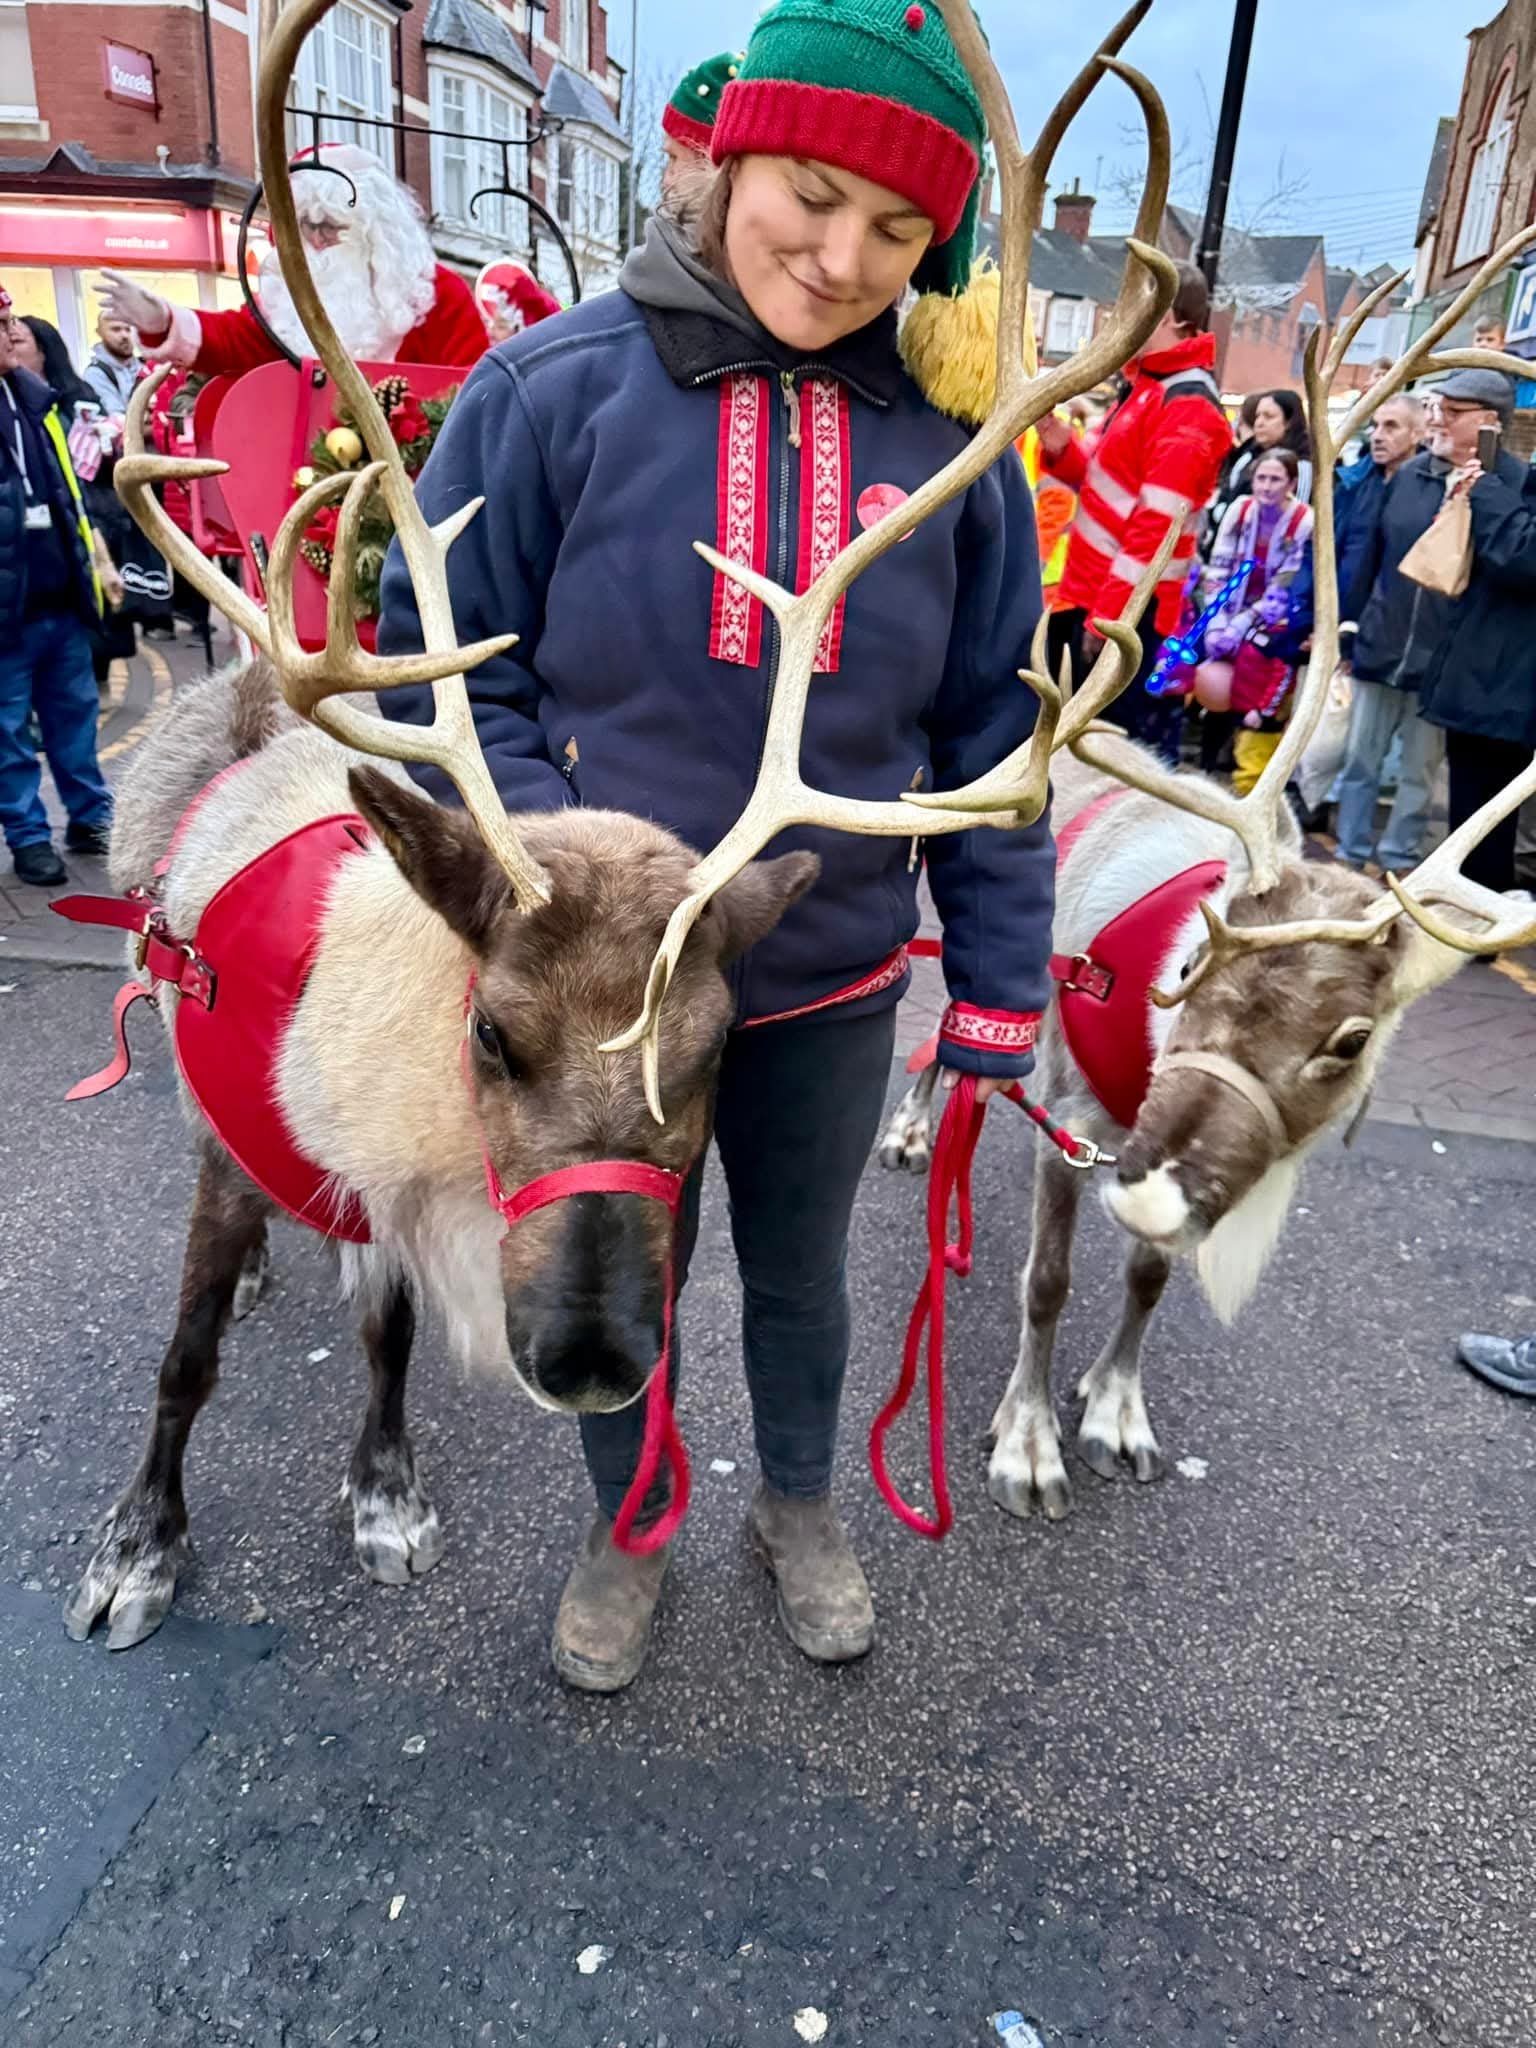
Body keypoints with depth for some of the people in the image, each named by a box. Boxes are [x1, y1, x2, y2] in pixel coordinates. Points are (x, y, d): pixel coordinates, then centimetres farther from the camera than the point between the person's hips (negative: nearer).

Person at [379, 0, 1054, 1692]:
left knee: (798, 1269, 23)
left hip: (834, 987, 2)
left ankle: (799, 1507, 52)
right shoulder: (553, 388, -12)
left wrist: (997, 982, 0)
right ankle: (625, 1531, 49)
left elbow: (987, 733, 0)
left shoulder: (947, 441, -5)